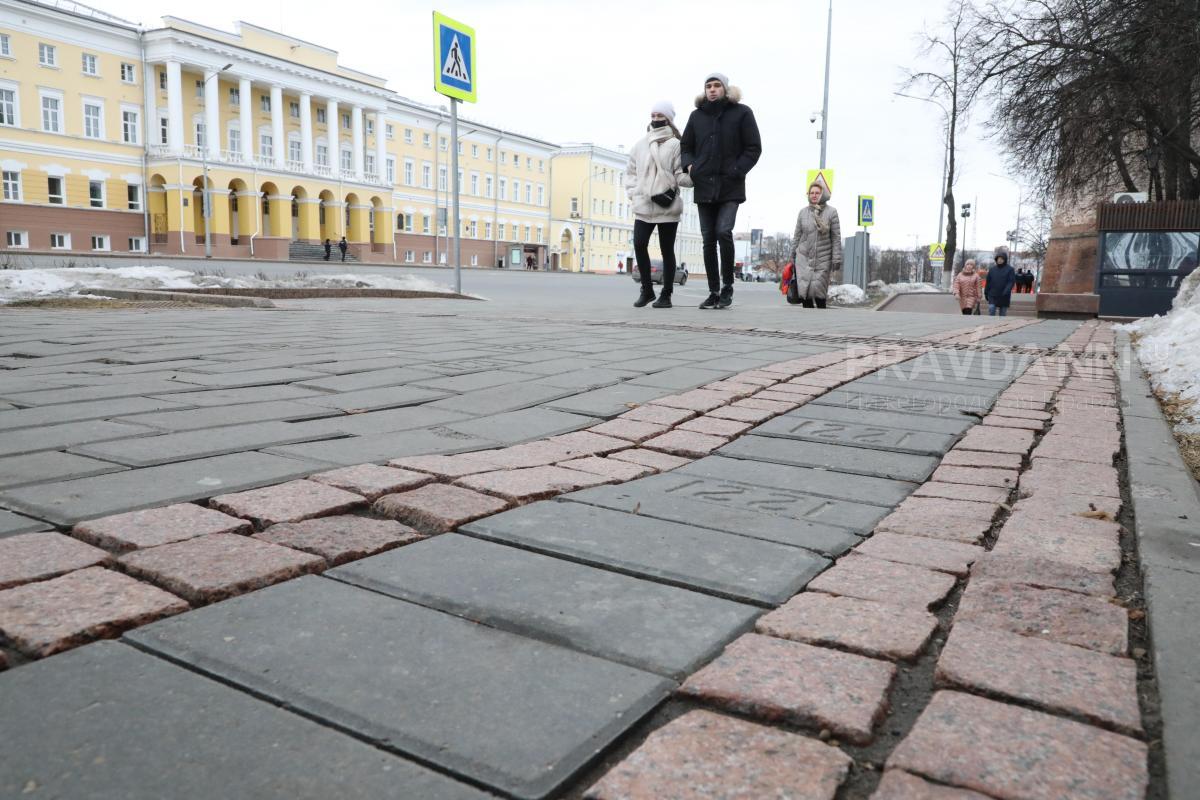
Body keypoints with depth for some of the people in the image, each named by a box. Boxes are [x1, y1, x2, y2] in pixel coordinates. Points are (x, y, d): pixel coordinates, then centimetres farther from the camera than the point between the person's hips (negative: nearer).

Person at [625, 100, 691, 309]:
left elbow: (681, 175, -5)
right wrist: (632, 193, 5)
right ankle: (647, 290, 8)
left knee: (667, 250, 3)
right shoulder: (641, 144, 13)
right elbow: (631, 172, 18)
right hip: (644, 206, 3)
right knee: (639, 244, -7)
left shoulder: (675, 145, 0)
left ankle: (666, 294, 11)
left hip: (667, 206, -3)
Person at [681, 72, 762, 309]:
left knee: (723, 232, -20)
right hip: (703, 186, 4)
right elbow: (685, 146, 21)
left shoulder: (741, 113, 4)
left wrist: (736, 171, -11)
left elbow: (754, 148, 2)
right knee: (708, 240, 4)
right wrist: (689, 164, 0)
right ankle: (714, 292, 11)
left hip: (730, 187, -4)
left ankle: (727, 285, -4)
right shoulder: (697, 115, 13)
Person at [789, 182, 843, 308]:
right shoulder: (803, 212, 5)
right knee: (804, 288, -3)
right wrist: (793, 255, 12)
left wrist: (836, 258, -7)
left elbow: (836, 237, -3)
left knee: (818, 289, -6)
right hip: (804, 257, 2)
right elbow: (797, 235, 11)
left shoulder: (831, 212, -2)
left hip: (823, 258, -2)